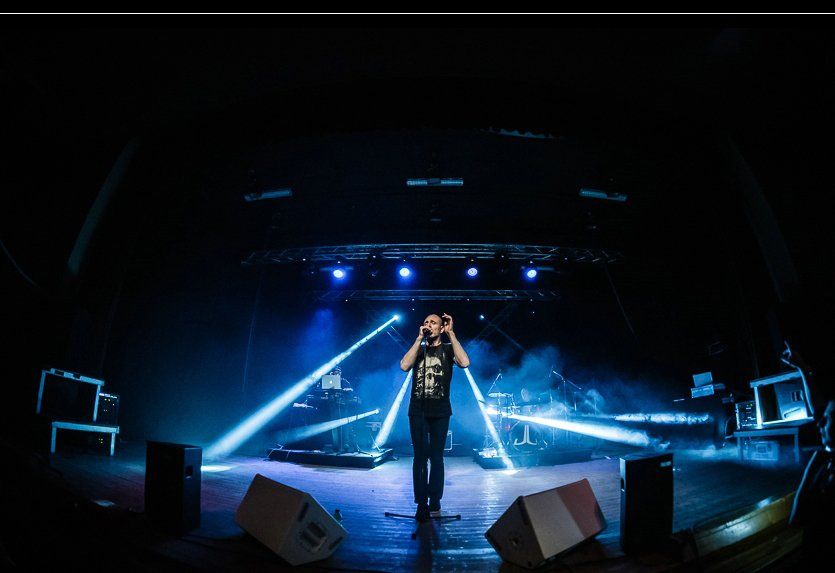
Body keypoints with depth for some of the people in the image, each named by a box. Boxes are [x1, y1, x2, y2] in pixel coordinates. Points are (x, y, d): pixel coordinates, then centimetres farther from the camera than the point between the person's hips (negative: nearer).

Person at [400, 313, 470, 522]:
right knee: (420, 457, 0)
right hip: (418, 411, 1)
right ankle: (421, 504, 3)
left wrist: (451, 333, -16)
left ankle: (434, 503, 14)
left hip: (440, 412, -1)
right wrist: (419, 338, -11)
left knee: (436, 457, 5)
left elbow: (464, 362, -18)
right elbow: (404, 366, -11)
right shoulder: (418, 349, 11)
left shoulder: (448, 349, 5)